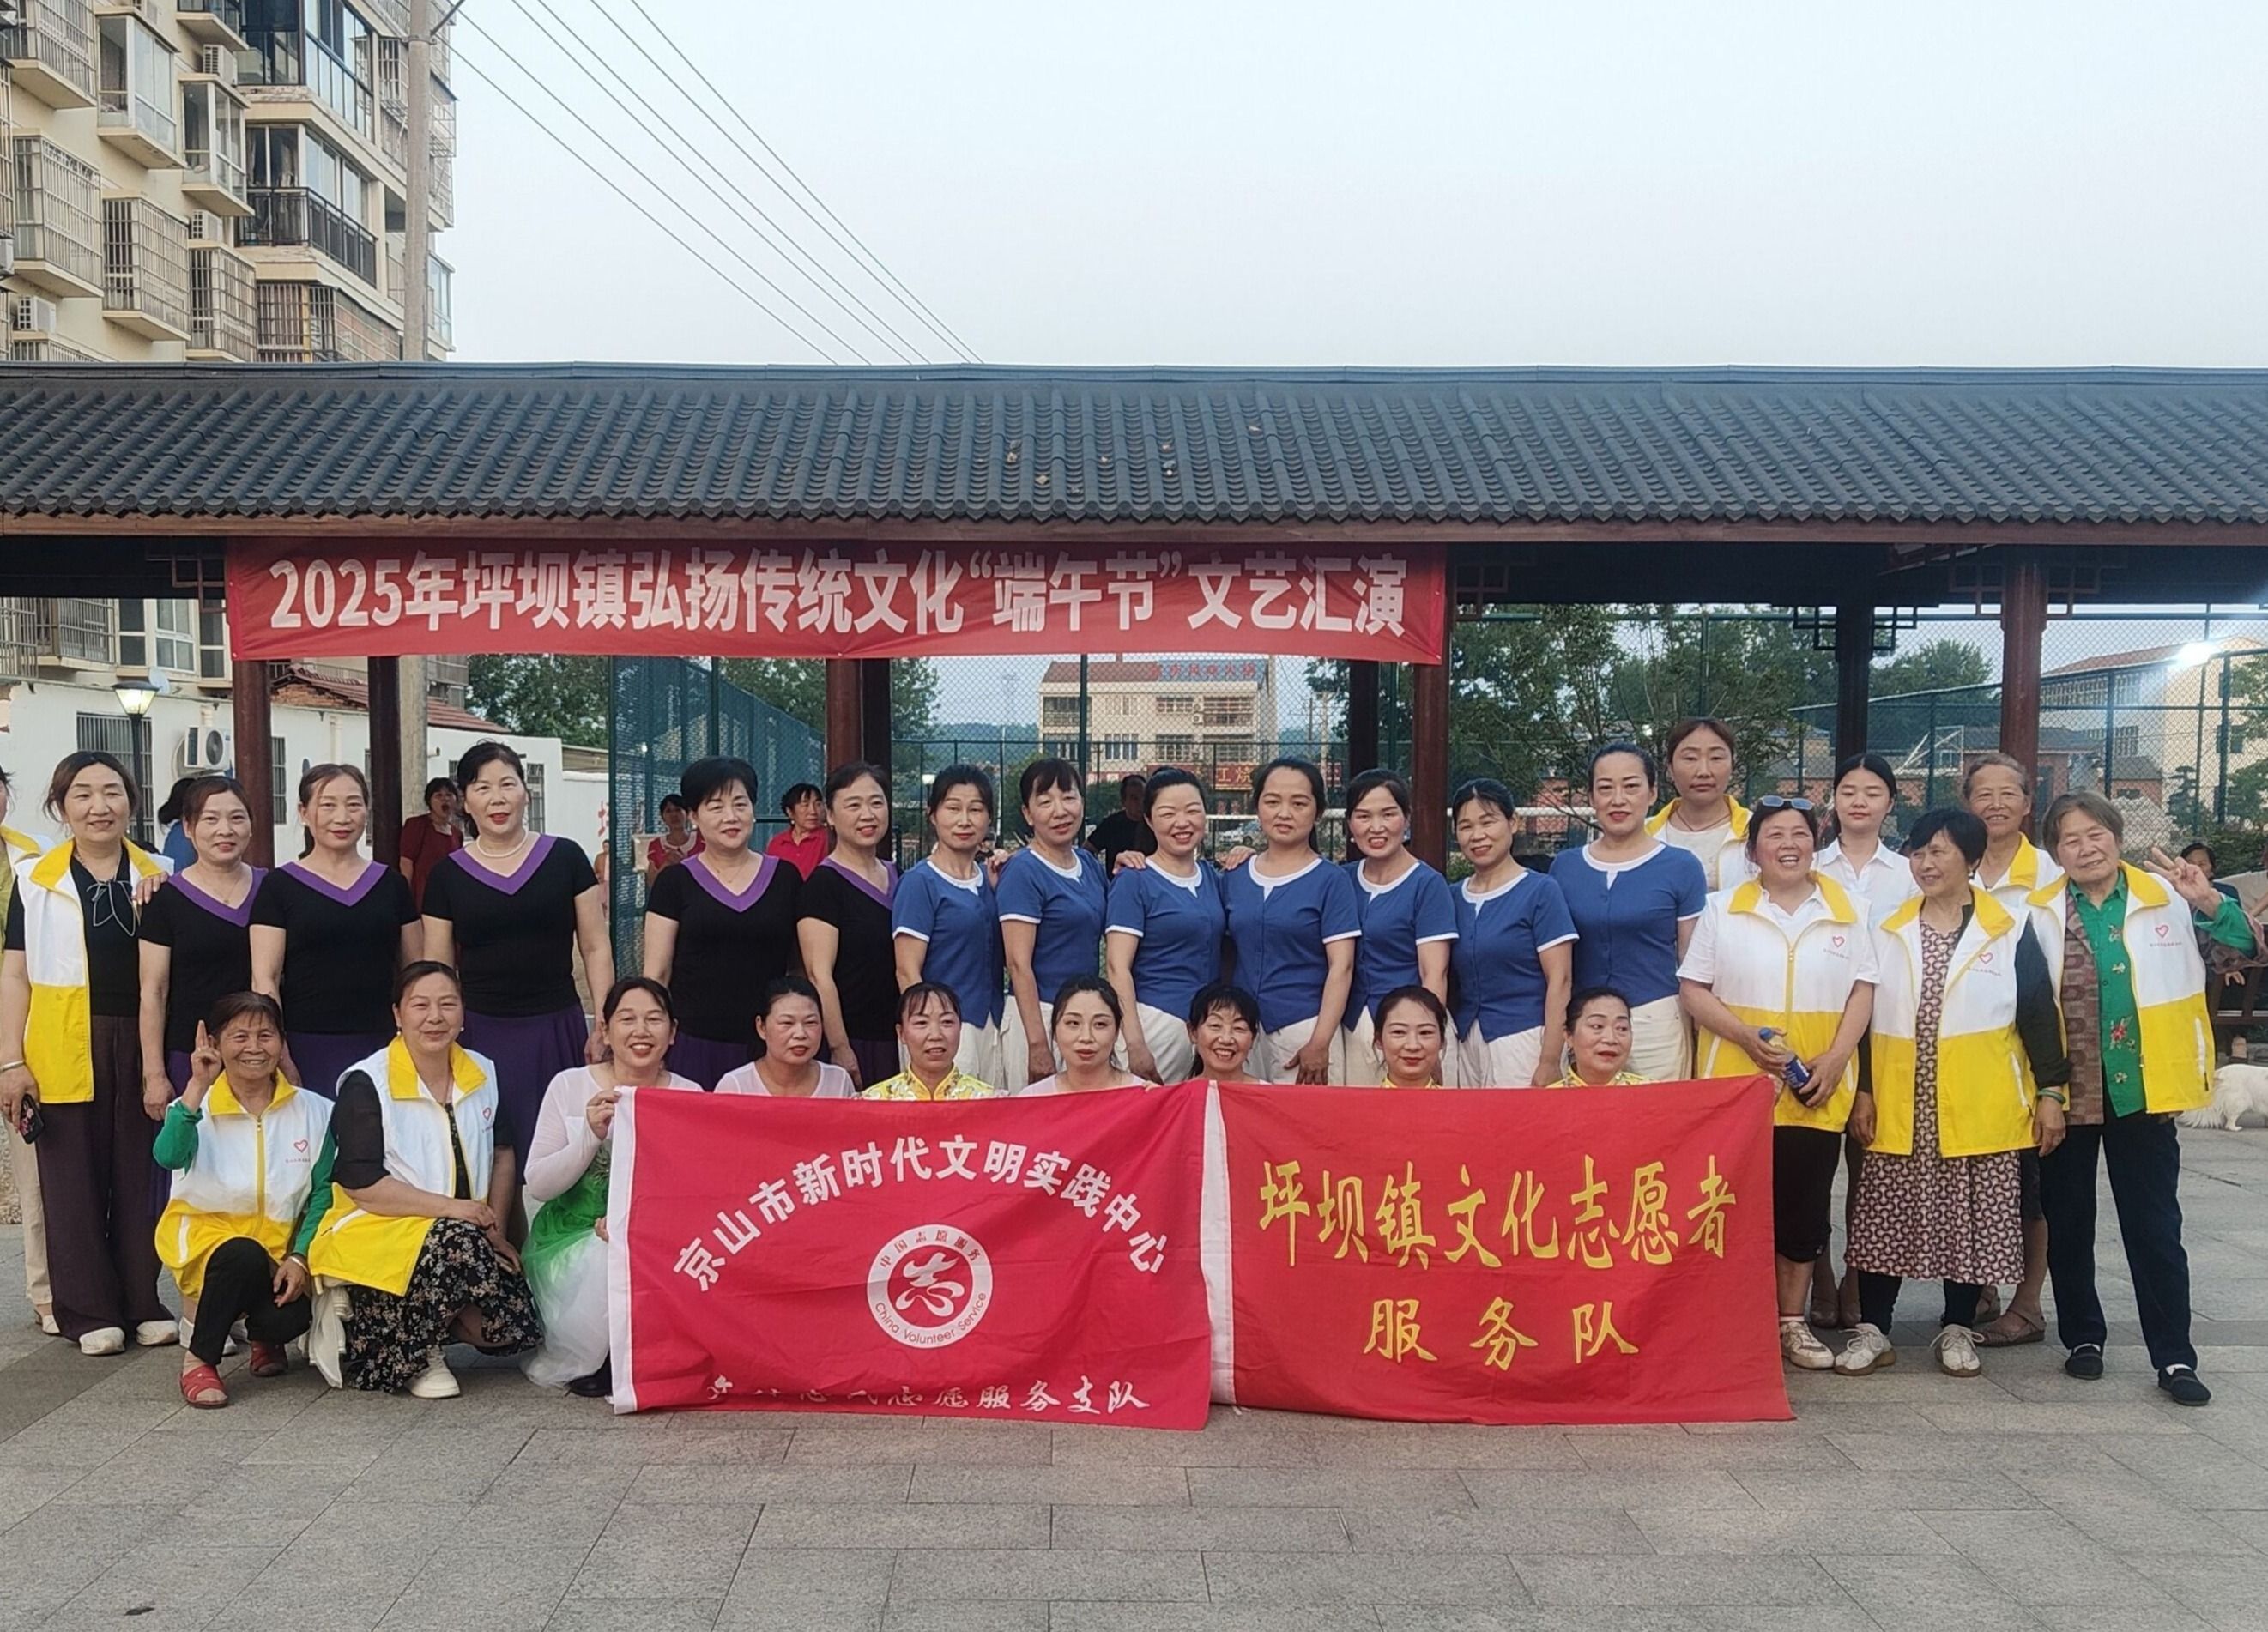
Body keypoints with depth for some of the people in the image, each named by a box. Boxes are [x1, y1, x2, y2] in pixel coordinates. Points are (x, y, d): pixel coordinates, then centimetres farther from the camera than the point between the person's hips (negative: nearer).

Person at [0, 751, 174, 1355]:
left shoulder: (160, 877, 7)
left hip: (141, 1045, 2)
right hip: (63, 1051, -1)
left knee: (140, 1175, 6)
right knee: (75, 1180, 3)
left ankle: (144, 1303, 16)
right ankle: (89, 1311, 13)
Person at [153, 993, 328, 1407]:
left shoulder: (313, 1111, 0)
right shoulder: (197, 1106, -5)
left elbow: (322, 1191, 1)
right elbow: (170, 1157, -27)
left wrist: (299, 1257, -9)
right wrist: (197, 1087, -33)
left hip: (279, 1242, 2)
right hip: (204, 1232, -2)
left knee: (289, 1319, -26)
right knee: (244, 1256, -36)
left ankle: (262, 1335, 16)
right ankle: (198, 1358, -10)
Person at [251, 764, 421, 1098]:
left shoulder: (391, 885, 11)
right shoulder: (279, 887, 3)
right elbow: (264, 978, -3)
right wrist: (280, 1059, -11)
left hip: (381, 1047, 2)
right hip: (309, 1054, -2)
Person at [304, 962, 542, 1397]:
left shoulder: (483, 1074, 9)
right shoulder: (366, 1084, -8)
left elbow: (503, 1156, 17)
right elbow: (361, 1185, -15)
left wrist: (496, 1227, 2)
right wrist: (450, 1207, -19)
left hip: (463, 1236, 6)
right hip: (376, 1233, -6)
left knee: (509, 1327, -13)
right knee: (459, 1243, -36)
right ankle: (419, 1354, -11)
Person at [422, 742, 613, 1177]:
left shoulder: (565, 858, 3)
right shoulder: (448, 876, 6)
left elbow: (596, 947, 5)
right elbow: (437, 971, 9)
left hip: (558, 1031, 0)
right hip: (481, 1034, 1)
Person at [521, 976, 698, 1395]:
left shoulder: (689, 1095, 1)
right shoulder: (570, 1085, -2)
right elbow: (537, 1185, -5)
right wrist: (591, 1135, -21)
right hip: (571, 1246, -1)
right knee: (611, 1260, -33)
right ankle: (570, 1359, -5)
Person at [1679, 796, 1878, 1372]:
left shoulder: (1846, 910, 8)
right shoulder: (1723, 909, 4)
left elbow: (1863, 989, 5)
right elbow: (1692, 989, 1)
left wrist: (1835, 1058, -8)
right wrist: (1746, 1036, -14)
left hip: (1817, 1089, 1)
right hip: (1737, 1085, -1)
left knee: (1806, 1204, 6)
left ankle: (1793, 1322, 20)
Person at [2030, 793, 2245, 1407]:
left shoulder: (2167, 898, -1)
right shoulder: (2040, 913, -2)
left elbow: (2246, 949, 0)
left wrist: (2212, 904, -17)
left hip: (2142, 1087, -1)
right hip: (2067, 1090, 1)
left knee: (2155, 1225, 5)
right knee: (2067, 1222, 11)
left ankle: (2174, 1356, 13)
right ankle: (2083, 1337, 26)